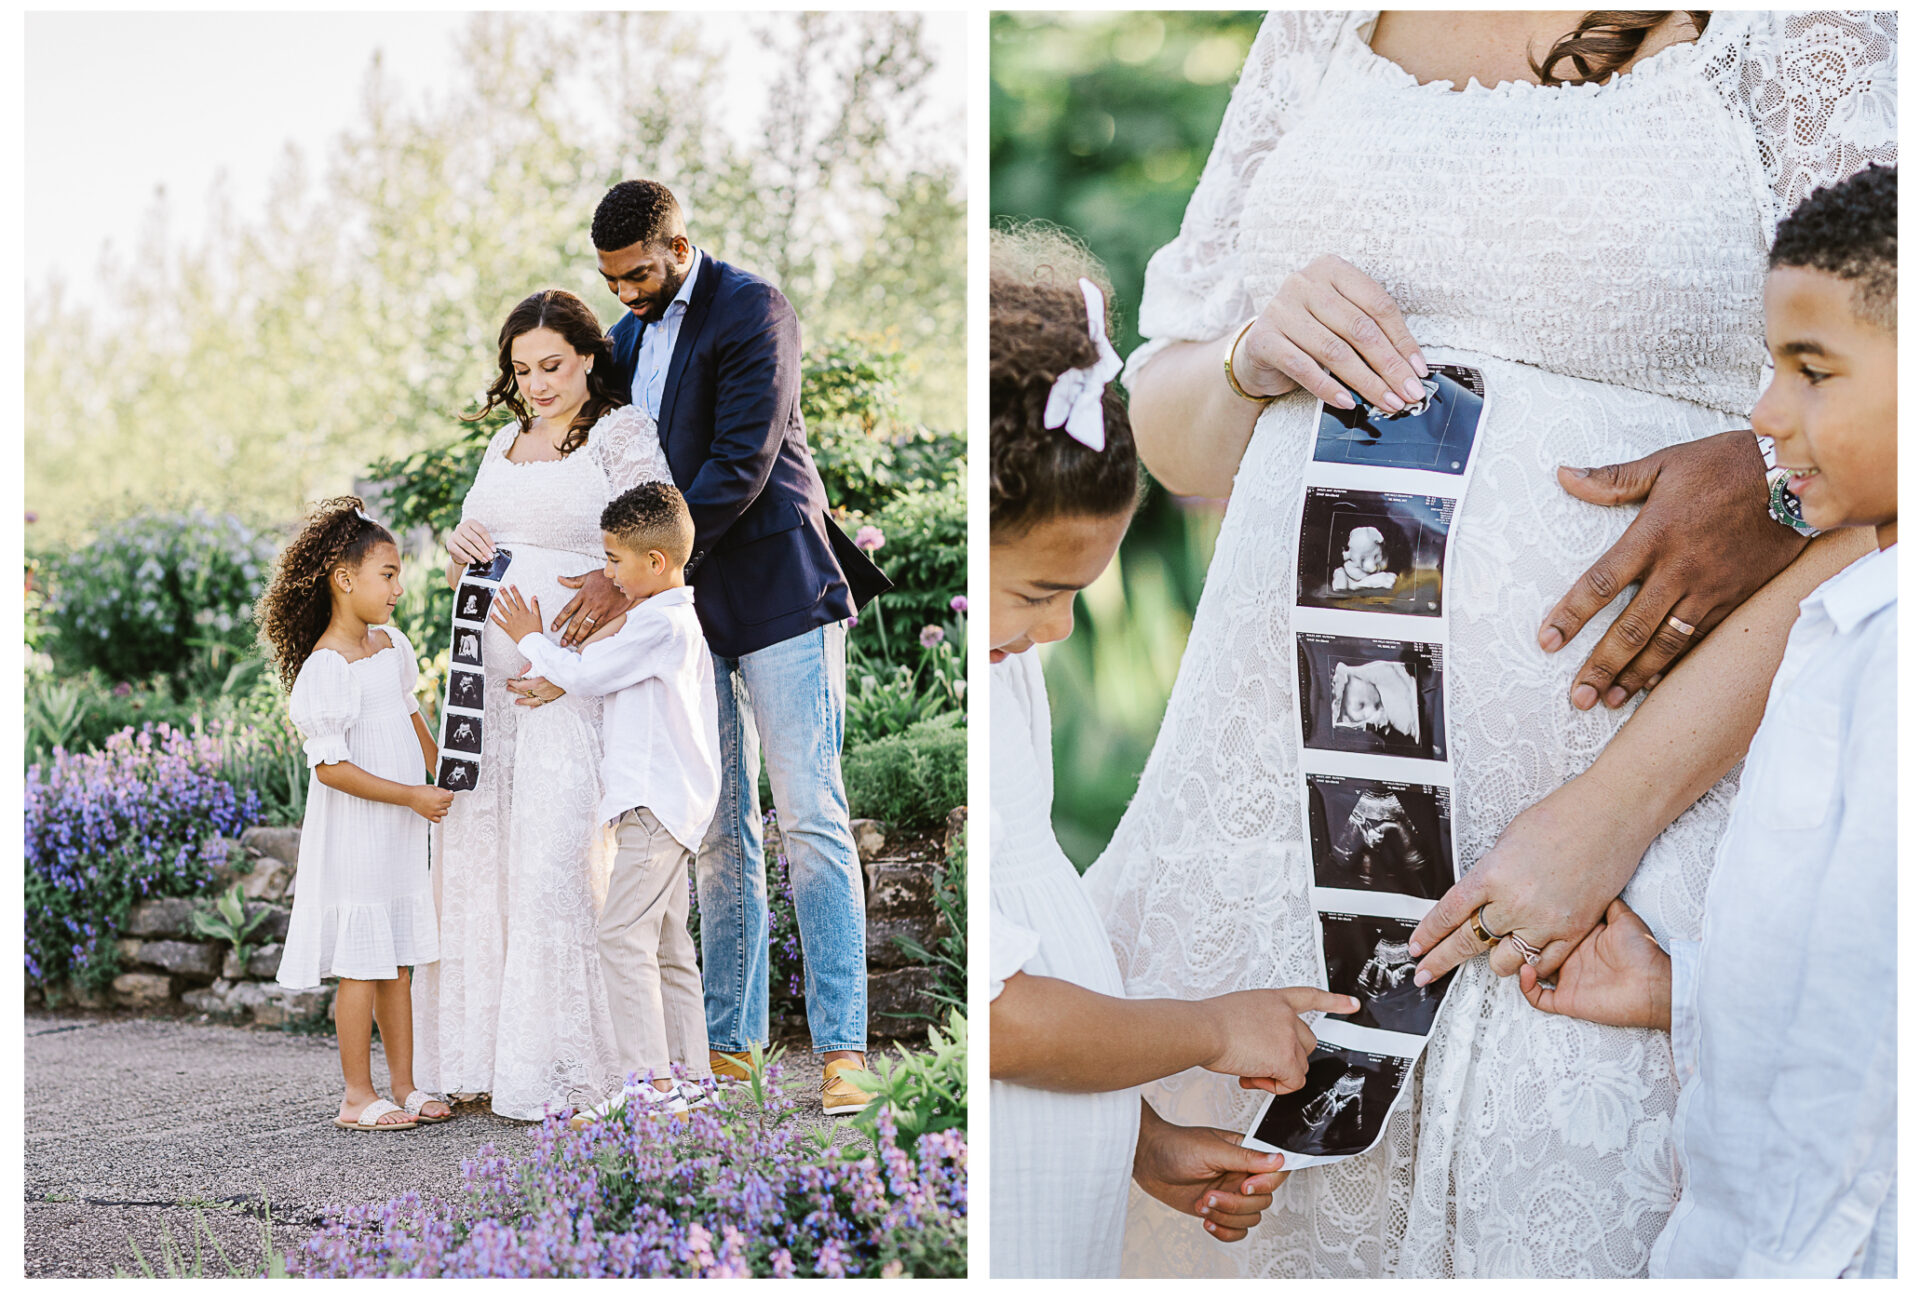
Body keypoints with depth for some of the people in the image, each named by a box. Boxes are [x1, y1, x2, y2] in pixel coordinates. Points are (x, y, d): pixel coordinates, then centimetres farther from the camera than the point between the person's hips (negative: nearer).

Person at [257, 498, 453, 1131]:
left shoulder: (392, 645, 8)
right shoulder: (326, 668, -18)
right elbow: (330, 767, -21)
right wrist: (411, 795, -21)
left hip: (400, 830, 8)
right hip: (352, 835, -8)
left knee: (399, 960, 12)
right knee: (362, 965, -3)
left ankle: (403, 1084, 19)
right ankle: (357, 1095, 4)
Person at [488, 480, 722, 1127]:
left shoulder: (661, 625, -15)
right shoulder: (670, 619, 18)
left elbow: (587, 676, -10)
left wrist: (531, 640, 3)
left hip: (656, 805, -11)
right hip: (667, 803, 11)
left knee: (624, 935, -14)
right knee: (667, 942, 13)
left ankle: (650, 1081, -16)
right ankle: (690, 1076, 16)